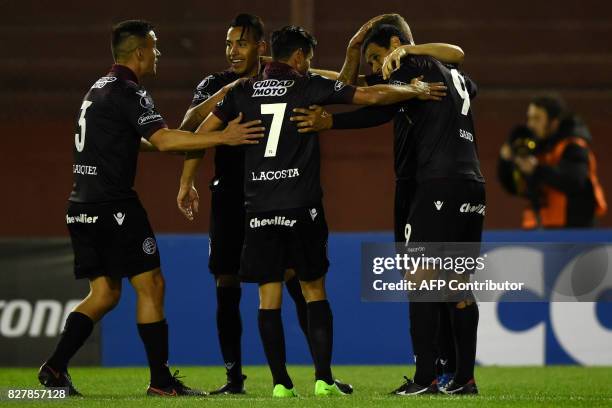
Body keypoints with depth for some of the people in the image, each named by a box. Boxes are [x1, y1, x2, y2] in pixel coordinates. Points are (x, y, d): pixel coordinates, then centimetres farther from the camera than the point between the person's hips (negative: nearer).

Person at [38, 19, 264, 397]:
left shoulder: (100, 89, 19)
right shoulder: (128, 92, -11)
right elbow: (163, 140, -24)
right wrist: (223, 137, -23)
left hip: (84, 207, 9)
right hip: (114, 206, -9)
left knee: (104, 293, 12)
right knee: (150, 285, -3)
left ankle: (55, 368, 4)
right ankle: (161, 381, -3)